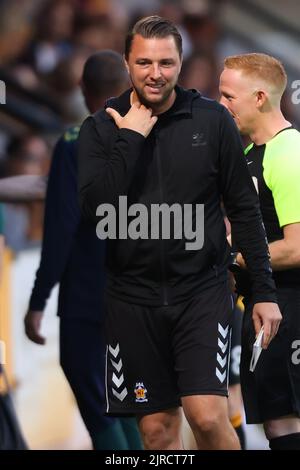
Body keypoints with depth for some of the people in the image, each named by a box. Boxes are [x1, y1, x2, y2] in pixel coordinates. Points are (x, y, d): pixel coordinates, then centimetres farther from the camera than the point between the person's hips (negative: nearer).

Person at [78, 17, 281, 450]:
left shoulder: (213, 120, -1)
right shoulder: (101, 129, 0)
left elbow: (245, 210, 4)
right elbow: (95, 208, -14)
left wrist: (265, 292, 1)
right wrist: (131, 139, -15)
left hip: (202, 289, -1)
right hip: (133, 296, 1)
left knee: (208, 416, -16)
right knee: (158, 428, 6)